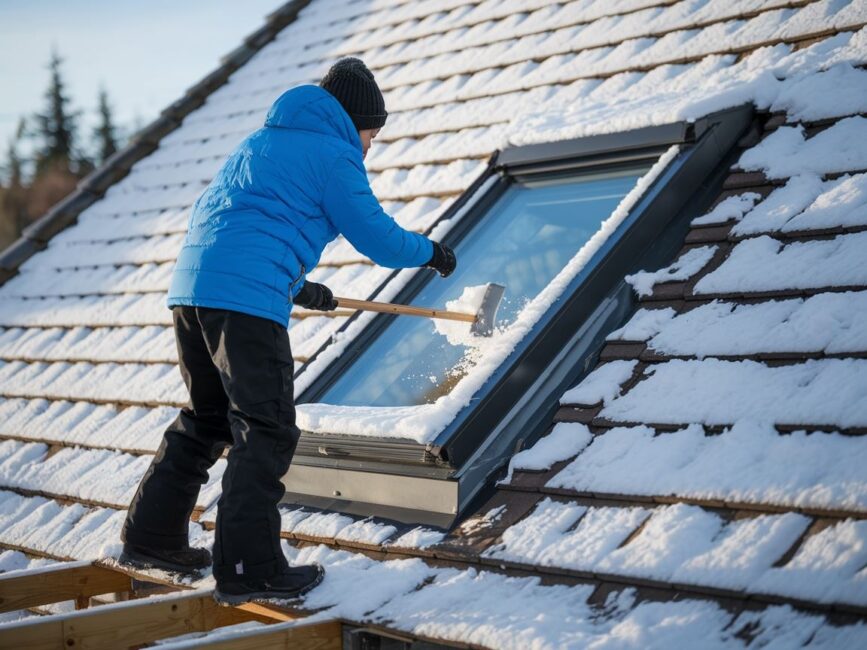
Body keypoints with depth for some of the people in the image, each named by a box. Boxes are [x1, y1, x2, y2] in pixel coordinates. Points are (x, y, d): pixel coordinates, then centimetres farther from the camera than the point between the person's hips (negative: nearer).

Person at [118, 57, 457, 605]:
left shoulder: (261, 140, 27)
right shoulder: (333, 154, 1)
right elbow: (376, 237, 3)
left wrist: (295, 286, 40)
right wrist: (430, 252, 22)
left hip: (191, 289, 9)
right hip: (247, 299, -9)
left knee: (207, 418, 21)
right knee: (267, 431, -4)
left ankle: (152, 539, 27)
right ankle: (248, 569, -5)